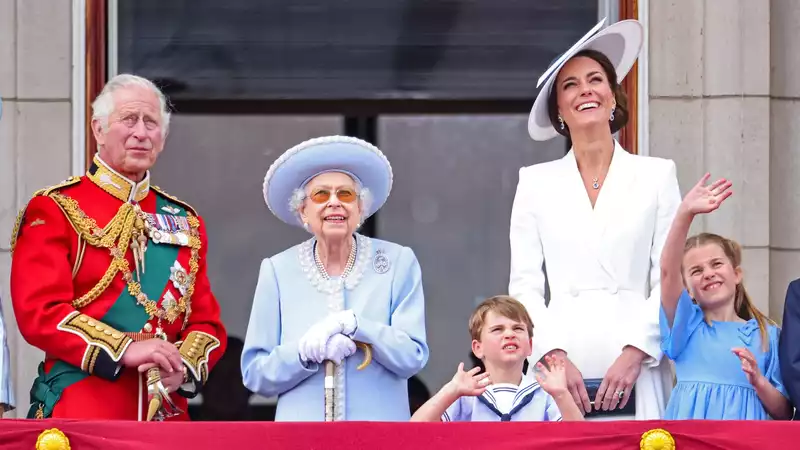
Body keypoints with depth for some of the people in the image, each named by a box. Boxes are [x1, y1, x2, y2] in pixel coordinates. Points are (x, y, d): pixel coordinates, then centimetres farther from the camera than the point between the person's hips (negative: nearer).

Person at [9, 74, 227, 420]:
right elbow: (39, 312, -10)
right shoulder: (53, 210, 0)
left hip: (167, 414, 4)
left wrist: (184, 366, -9)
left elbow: (206, 321, 12)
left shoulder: (185, 222, 15)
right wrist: (125, 350, -19)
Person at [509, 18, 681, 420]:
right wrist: (555, 356, -7)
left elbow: (669, 280, 4)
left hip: (635, 374, -1)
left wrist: (634, 354, -8)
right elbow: (524, 285, 7)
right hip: (562, 371, 1)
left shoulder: (657, 175, 9)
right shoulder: (535, 183, 12)